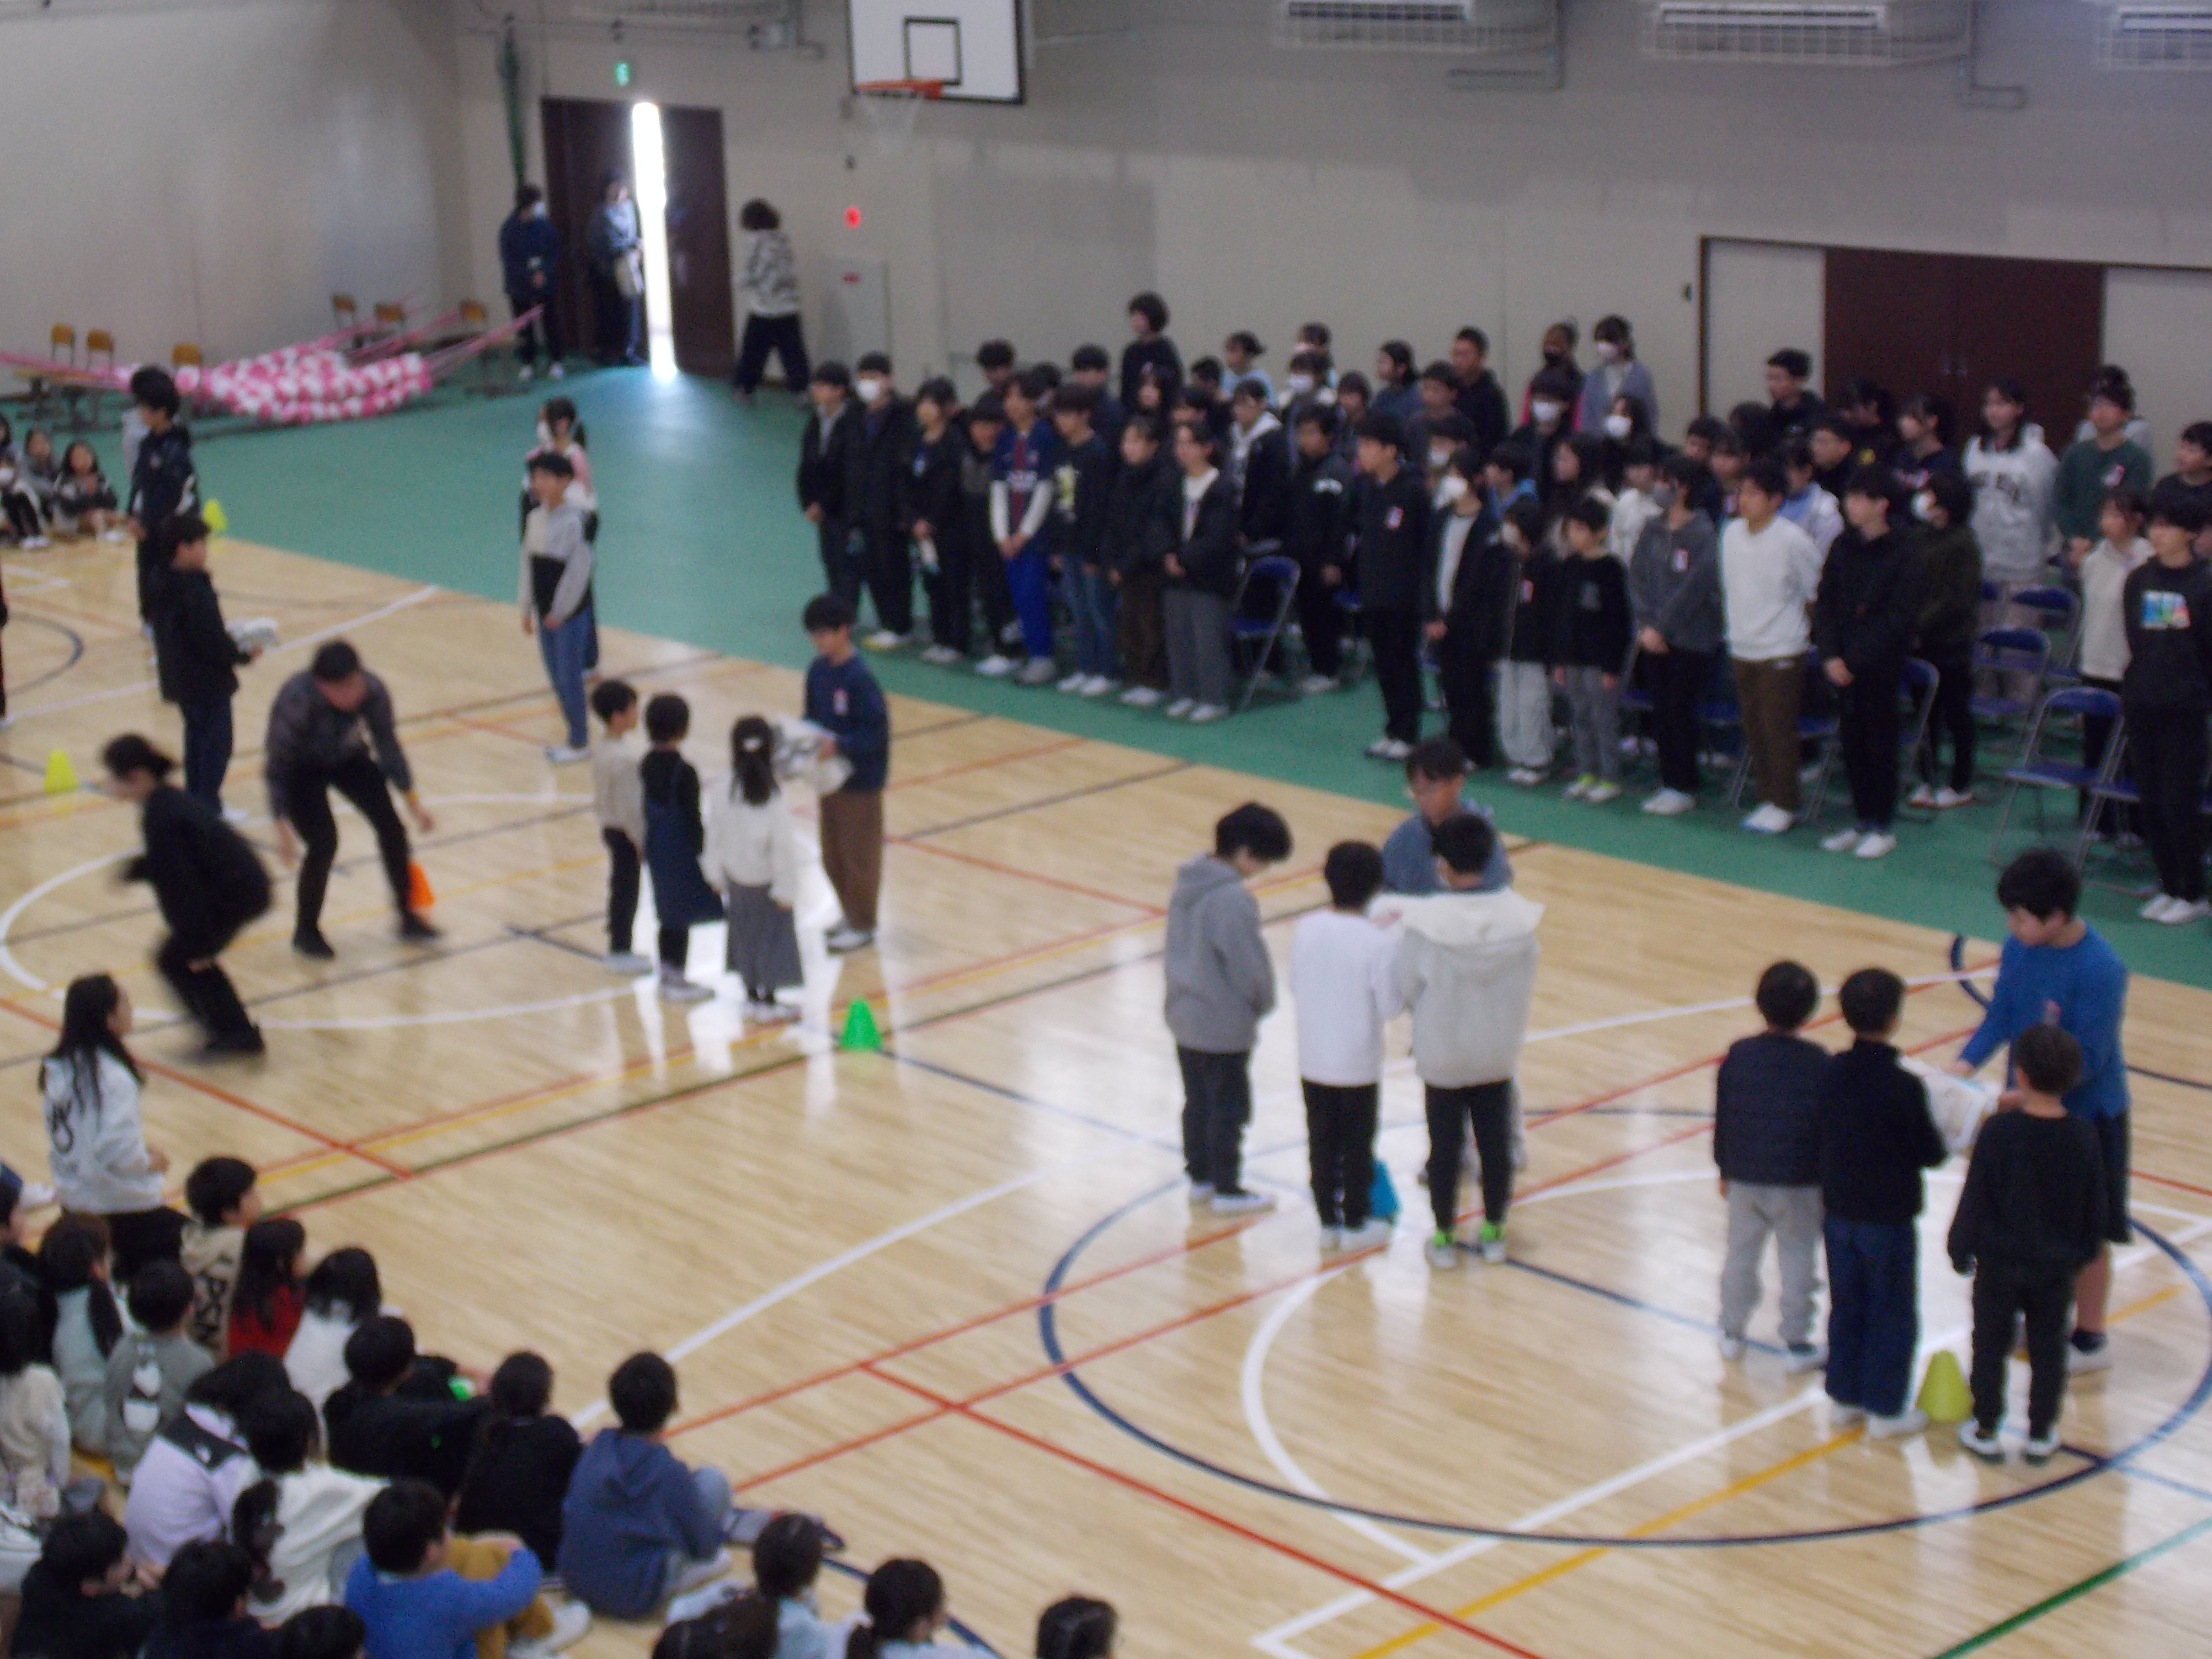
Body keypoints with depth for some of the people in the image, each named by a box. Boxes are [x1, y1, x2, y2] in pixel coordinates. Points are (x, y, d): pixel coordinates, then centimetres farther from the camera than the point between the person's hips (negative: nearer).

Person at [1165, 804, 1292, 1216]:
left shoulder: (1187, 881, -1)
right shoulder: (1234, 899, -27)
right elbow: (1250, 966, -21)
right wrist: (1264, 1004, -2)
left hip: (1184, 1016, 8)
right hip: (1224, 1026, -8)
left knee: (1197, 1101, 20)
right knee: (1228, 1108, 8)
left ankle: (1200, 1176, 33)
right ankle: (1227, 1189, 19)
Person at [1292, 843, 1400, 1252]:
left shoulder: (1306, 929, -8)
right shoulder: (1381, 944, -20)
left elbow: (1296, 987, 2)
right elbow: (1389, 1007, -14)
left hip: (1313, 1061, 3)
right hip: (1359, 1065, -3)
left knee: (1322, 1142, 15)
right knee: (1358, 1146, 12)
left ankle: (1327, 1221, 24)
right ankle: (1355, 1225, 23)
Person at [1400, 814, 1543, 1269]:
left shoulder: (1424, 921, -23)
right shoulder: (1519, 916, -14)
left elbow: (1408, 988, -12)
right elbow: (1527, 985, -3)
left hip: (1442, 1056, -2)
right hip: (1499, 1055, 2)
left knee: (1445, 1147, 12)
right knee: (1496, 1143, 16)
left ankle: (1444, 1238, 22)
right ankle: (1494, 1234, 27)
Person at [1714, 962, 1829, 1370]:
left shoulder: (1739, 1055, -4)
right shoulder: (1817, 1063, -11)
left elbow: (1723, 1118, 2)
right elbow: (1828, 1125, -6)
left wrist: (1726, 1168, 13)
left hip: (1746, 1177, 2)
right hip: (1800, 1182, -2)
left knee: (1741, 1254, 15)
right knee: (1797, 1260, 7)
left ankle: (1732, 1333, 25)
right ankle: (1797, 1344, 11)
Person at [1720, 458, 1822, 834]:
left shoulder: (1792, 541, -14)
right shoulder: (1731, 532, 3)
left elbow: (1816, 592, -5)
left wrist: (1803, 628, 2)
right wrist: (1737, 625, 13)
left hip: (1781, 651, -6)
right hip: (1741, 647, 6)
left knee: (1779, 730, -1)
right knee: (1754, 730, 11)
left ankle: (1784, 804, 8)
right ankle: (1766, 797, 21)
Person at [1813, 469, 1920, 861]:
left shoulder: (1900, 554, -8)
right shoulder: (1843, 547, 7)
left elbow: (1900, 618, -11)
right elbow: (1825, 604, 8)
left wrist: (1856, 658, -14)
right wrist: (1831, 655, -5)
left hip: (1880, 664, -5)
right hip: (1843, 663, 5)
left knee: (1879, 741, 1)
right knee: (1852, 743, 9)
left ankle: (1883, 827, 9)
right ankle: (1862, 822, 19)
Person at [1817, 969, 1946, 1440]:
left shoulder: (1831, 1072, -6)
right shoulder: (1904, 1087, -23)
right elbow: (1931, 1154, -14)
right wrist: (1947, 1140, 6)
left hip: (1838, 1211, 5)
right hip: (1888, 1219, -5)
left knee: (1846, 1308, 18)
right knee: (1893, 1315, 9)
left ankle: (1844, 1397, 27)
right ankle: (1885, 1409, 16)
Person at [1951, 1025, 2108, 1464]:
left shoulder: (1998, 1131, -19)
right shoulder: (2084, 1139, -9)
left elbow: (1975, 1199, -12)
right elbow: (2095, 1211, 2)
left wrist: (1962, 1249, 1)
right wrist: (2083, 1254, 17)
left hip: (2000, 1263, -2)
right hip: (2057, 1267, 2)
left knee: (1990, 1346, 12)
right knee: (2048, 1350, 15)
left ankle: (1986, 1430, 20)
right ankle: (2041, 1434, 23)